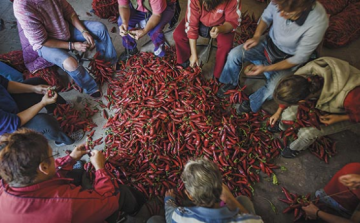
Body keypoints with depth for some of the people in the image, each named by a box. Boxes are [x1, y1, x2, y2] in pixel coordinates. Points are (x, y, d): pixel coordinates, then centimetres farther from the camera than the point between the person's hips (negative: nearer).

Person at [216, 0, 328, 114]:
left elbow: (299, 58, -22)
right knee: (234, 54, -15)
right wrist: (256, 36, -17)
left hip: (288, 58, -3)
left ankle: (252, 102, 10)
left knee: (274, 89, -25)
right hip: (269, 42, 3)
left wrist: (266, 68, -25)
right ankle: (230, 83, 16)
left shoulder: (318, 22, -34)